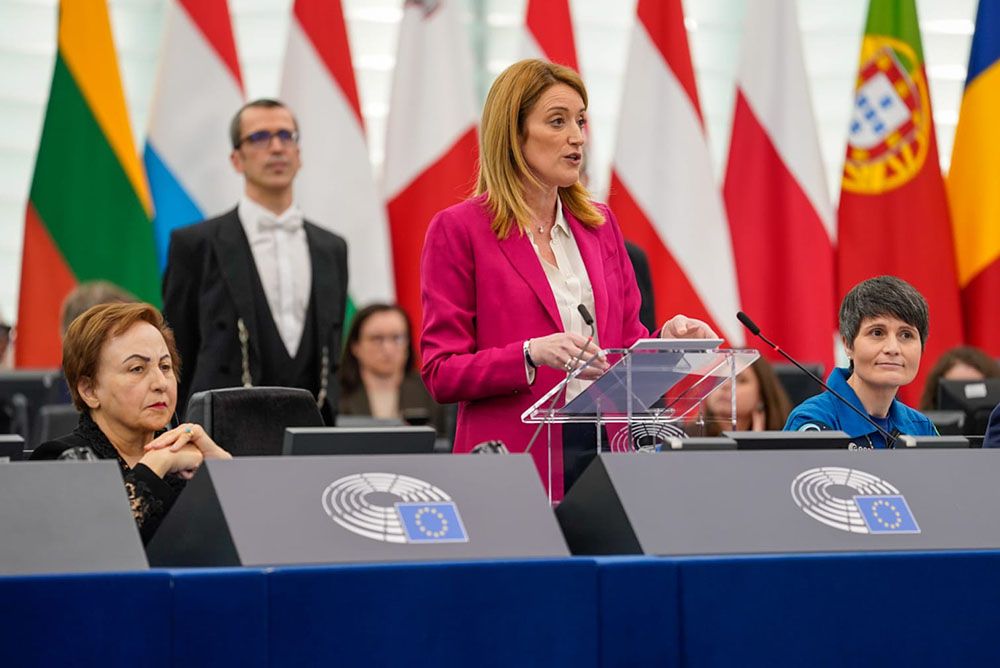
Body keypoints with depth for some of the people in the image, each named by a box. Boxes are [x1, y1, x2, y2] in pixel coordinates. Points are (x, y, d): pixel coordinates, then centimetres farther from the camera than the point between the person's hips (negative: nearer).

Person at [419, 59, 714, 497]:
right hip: (518, 461, -4)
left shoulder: (599, 223, 15)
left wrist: (666, 339, -3)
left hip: (606, 449, 5)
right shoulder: (458, 229, -1)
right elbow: (441, 373, -6)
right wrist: (532, 354, -20)